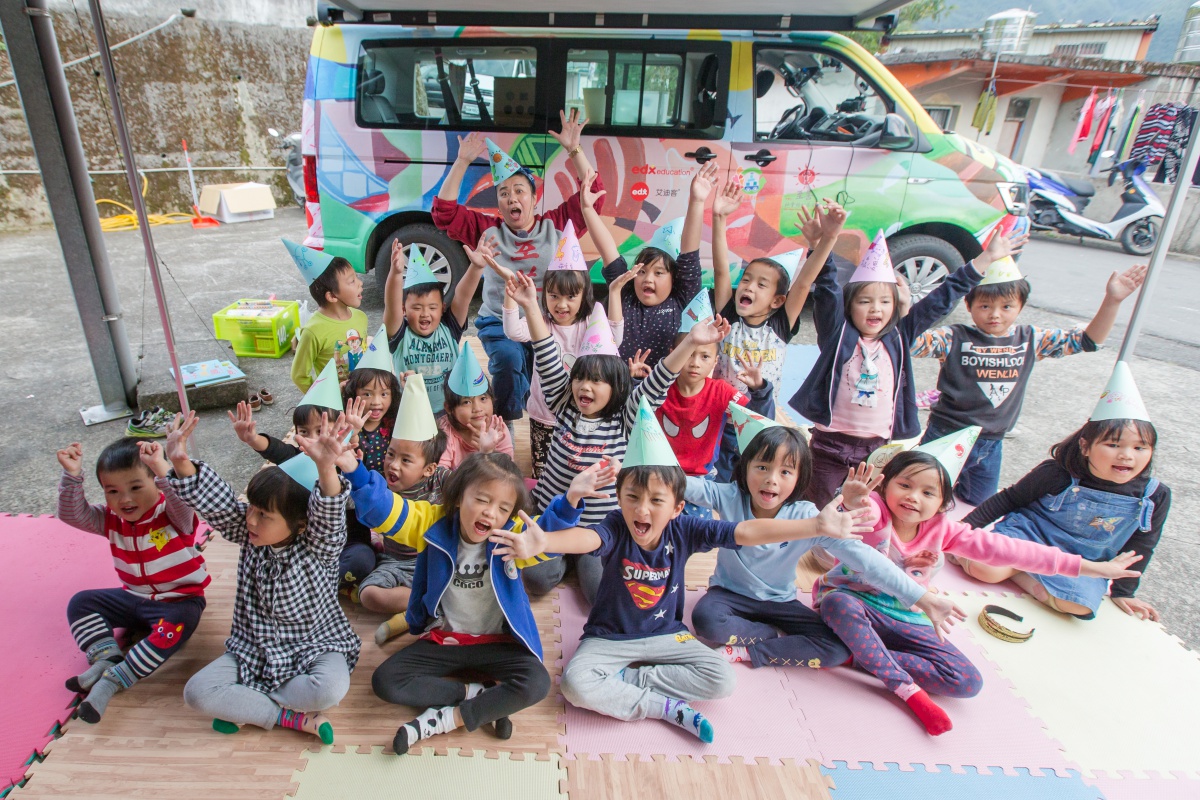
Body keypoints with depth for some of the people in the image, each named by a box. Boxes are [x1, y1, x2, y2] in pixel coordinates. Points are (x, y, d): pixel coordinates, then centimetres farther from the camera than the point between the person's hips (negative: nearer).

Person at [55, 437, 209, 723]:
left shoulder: (172, 514, -19)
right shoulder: (111, 519, -2)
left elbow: (183, 501, -42)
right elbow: (73, 514, -14)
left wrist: (162, 469, -58)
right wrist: (72, 476, -29)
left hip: (179, 600, -6)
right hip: (135, 599, 7)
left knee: (176, 625, -35)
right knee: (80, 602, -2)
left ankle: (112, 681, -23)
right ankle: (106, 659, -13)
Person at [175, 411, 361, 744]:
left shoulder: (318, 547, -22)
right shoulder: (249, 536, -7)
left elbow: (328, 516, -42)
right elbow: (216, 503, -16)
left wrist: (326, 467, -63)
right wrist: (181, 462, -33)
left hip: (314, 645, -4)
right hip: (255, 650, 4)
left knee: (331, 689, -33)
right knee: (196, 692, -16)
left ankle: (240, 706, -7)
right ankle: (293, 717, -11)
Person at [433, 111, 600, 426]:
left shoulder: (556, 226, 6)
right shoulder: (488, 230, 6)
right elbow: (445, 212, -1)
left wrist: (574, 150, -9)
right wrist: (462, 162, -7)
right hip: (500, 324, 0)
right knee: (508, 359, -32)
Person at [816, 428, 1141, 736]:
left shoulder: (941, 529, -6)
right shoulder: (876, 512, -20)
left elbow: (1003, 549, -7)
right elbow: (863, 510, -45)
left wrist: (1088, 567, -7)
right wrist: (853, 501, -72)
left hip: (906, 619, 4)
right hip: (853, 600, -4)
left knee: (967, 682, -13)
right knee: (837, 602, -40)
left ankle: (861, 653, -11)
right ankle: (910, 691, -26)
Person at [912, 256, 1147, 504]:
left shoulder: (1030, 340, -2)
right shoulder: (954, 338, -16)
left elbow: (1088, 339, 2)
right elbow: (910, 344, -30)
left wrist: (1112, 300, -9)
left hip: (992, 444, 5)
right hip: (947, 436, -5)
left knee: (981, 502, 23)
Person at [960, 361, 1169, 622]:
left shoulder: (1156, 496, -8)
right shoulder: (1058, 474, -18)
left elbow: (1139, 547, 7)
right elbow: (1009, 498, -4)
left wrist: (1124, 592, 12)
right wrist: (968, 525, -7)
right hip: (1030, 534, -3)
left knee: (1079, 604, -30)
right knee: (985, 568, -31)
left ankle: (1014, 569, -12)